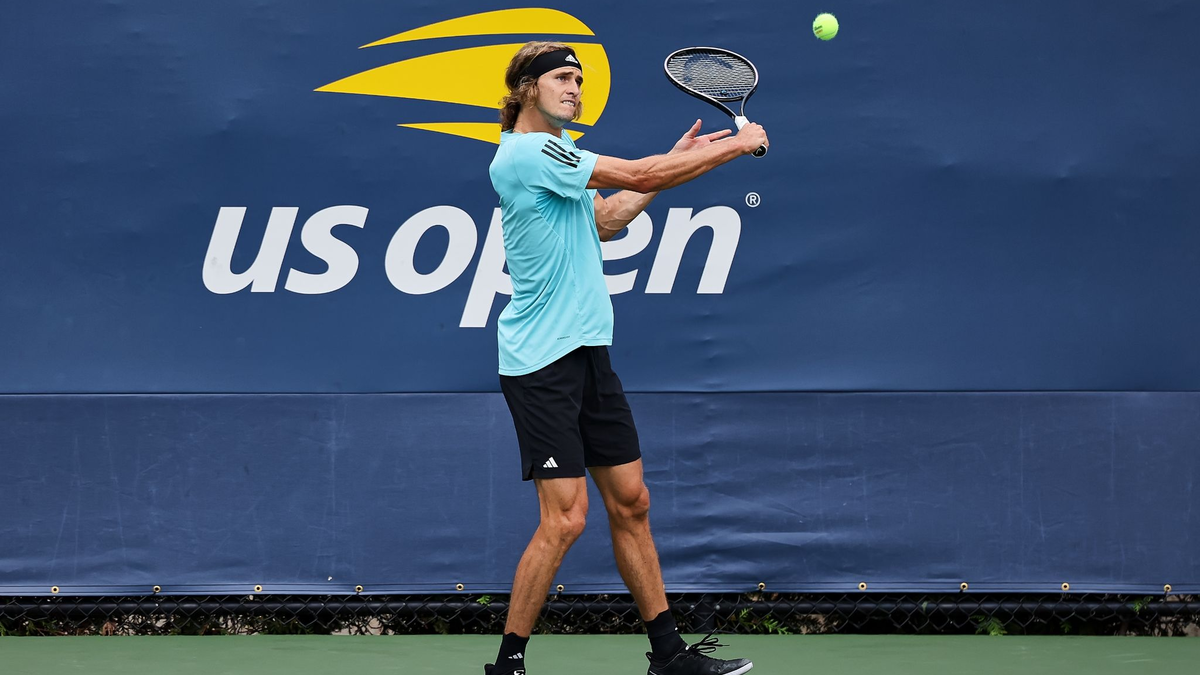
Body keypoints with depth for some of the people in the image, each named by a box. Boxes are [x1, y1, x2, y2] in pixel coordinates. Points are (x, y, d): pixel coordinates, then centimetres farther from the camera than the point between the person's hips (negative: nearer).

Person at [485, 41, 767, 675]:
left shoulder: (555, 154, 17)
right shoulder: (527, 152, -15)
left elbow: (602, 221, 30)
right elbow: (637, 175, -18)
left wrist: (674, 161, 25)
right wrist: (736, 144, -8)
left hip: (589, 354, 10)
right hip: (541, 362, -10)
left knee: (630, 503, 10)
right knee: (564, 517, -12)